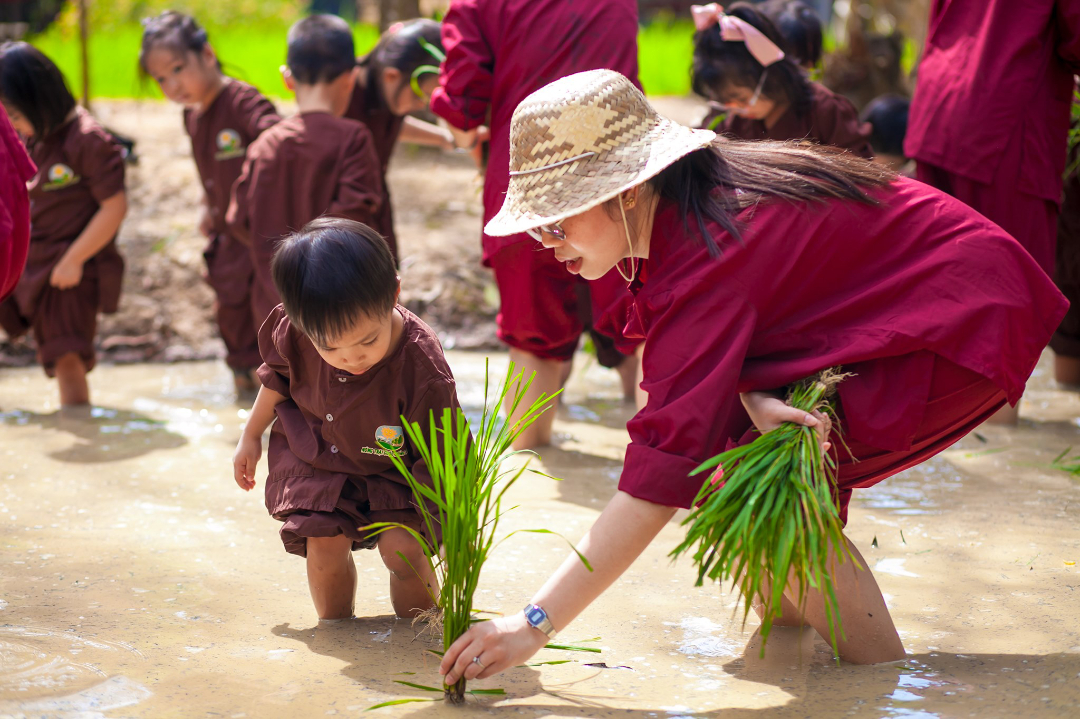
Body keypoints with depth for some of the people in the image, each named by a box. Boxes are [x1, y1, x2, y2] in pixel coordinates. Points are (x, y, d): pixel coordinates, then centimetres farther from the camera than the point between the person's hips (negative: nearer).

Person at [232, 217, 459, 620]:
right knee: (324, 542, -13)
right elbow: (278, 374, 1)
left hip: (393, 470, -2)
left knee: (402, 550, -18)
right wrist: (251, 436, 12)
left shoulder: (423, 374, -36)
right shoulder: (297, 332, -25)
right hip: (318, 460, 2)